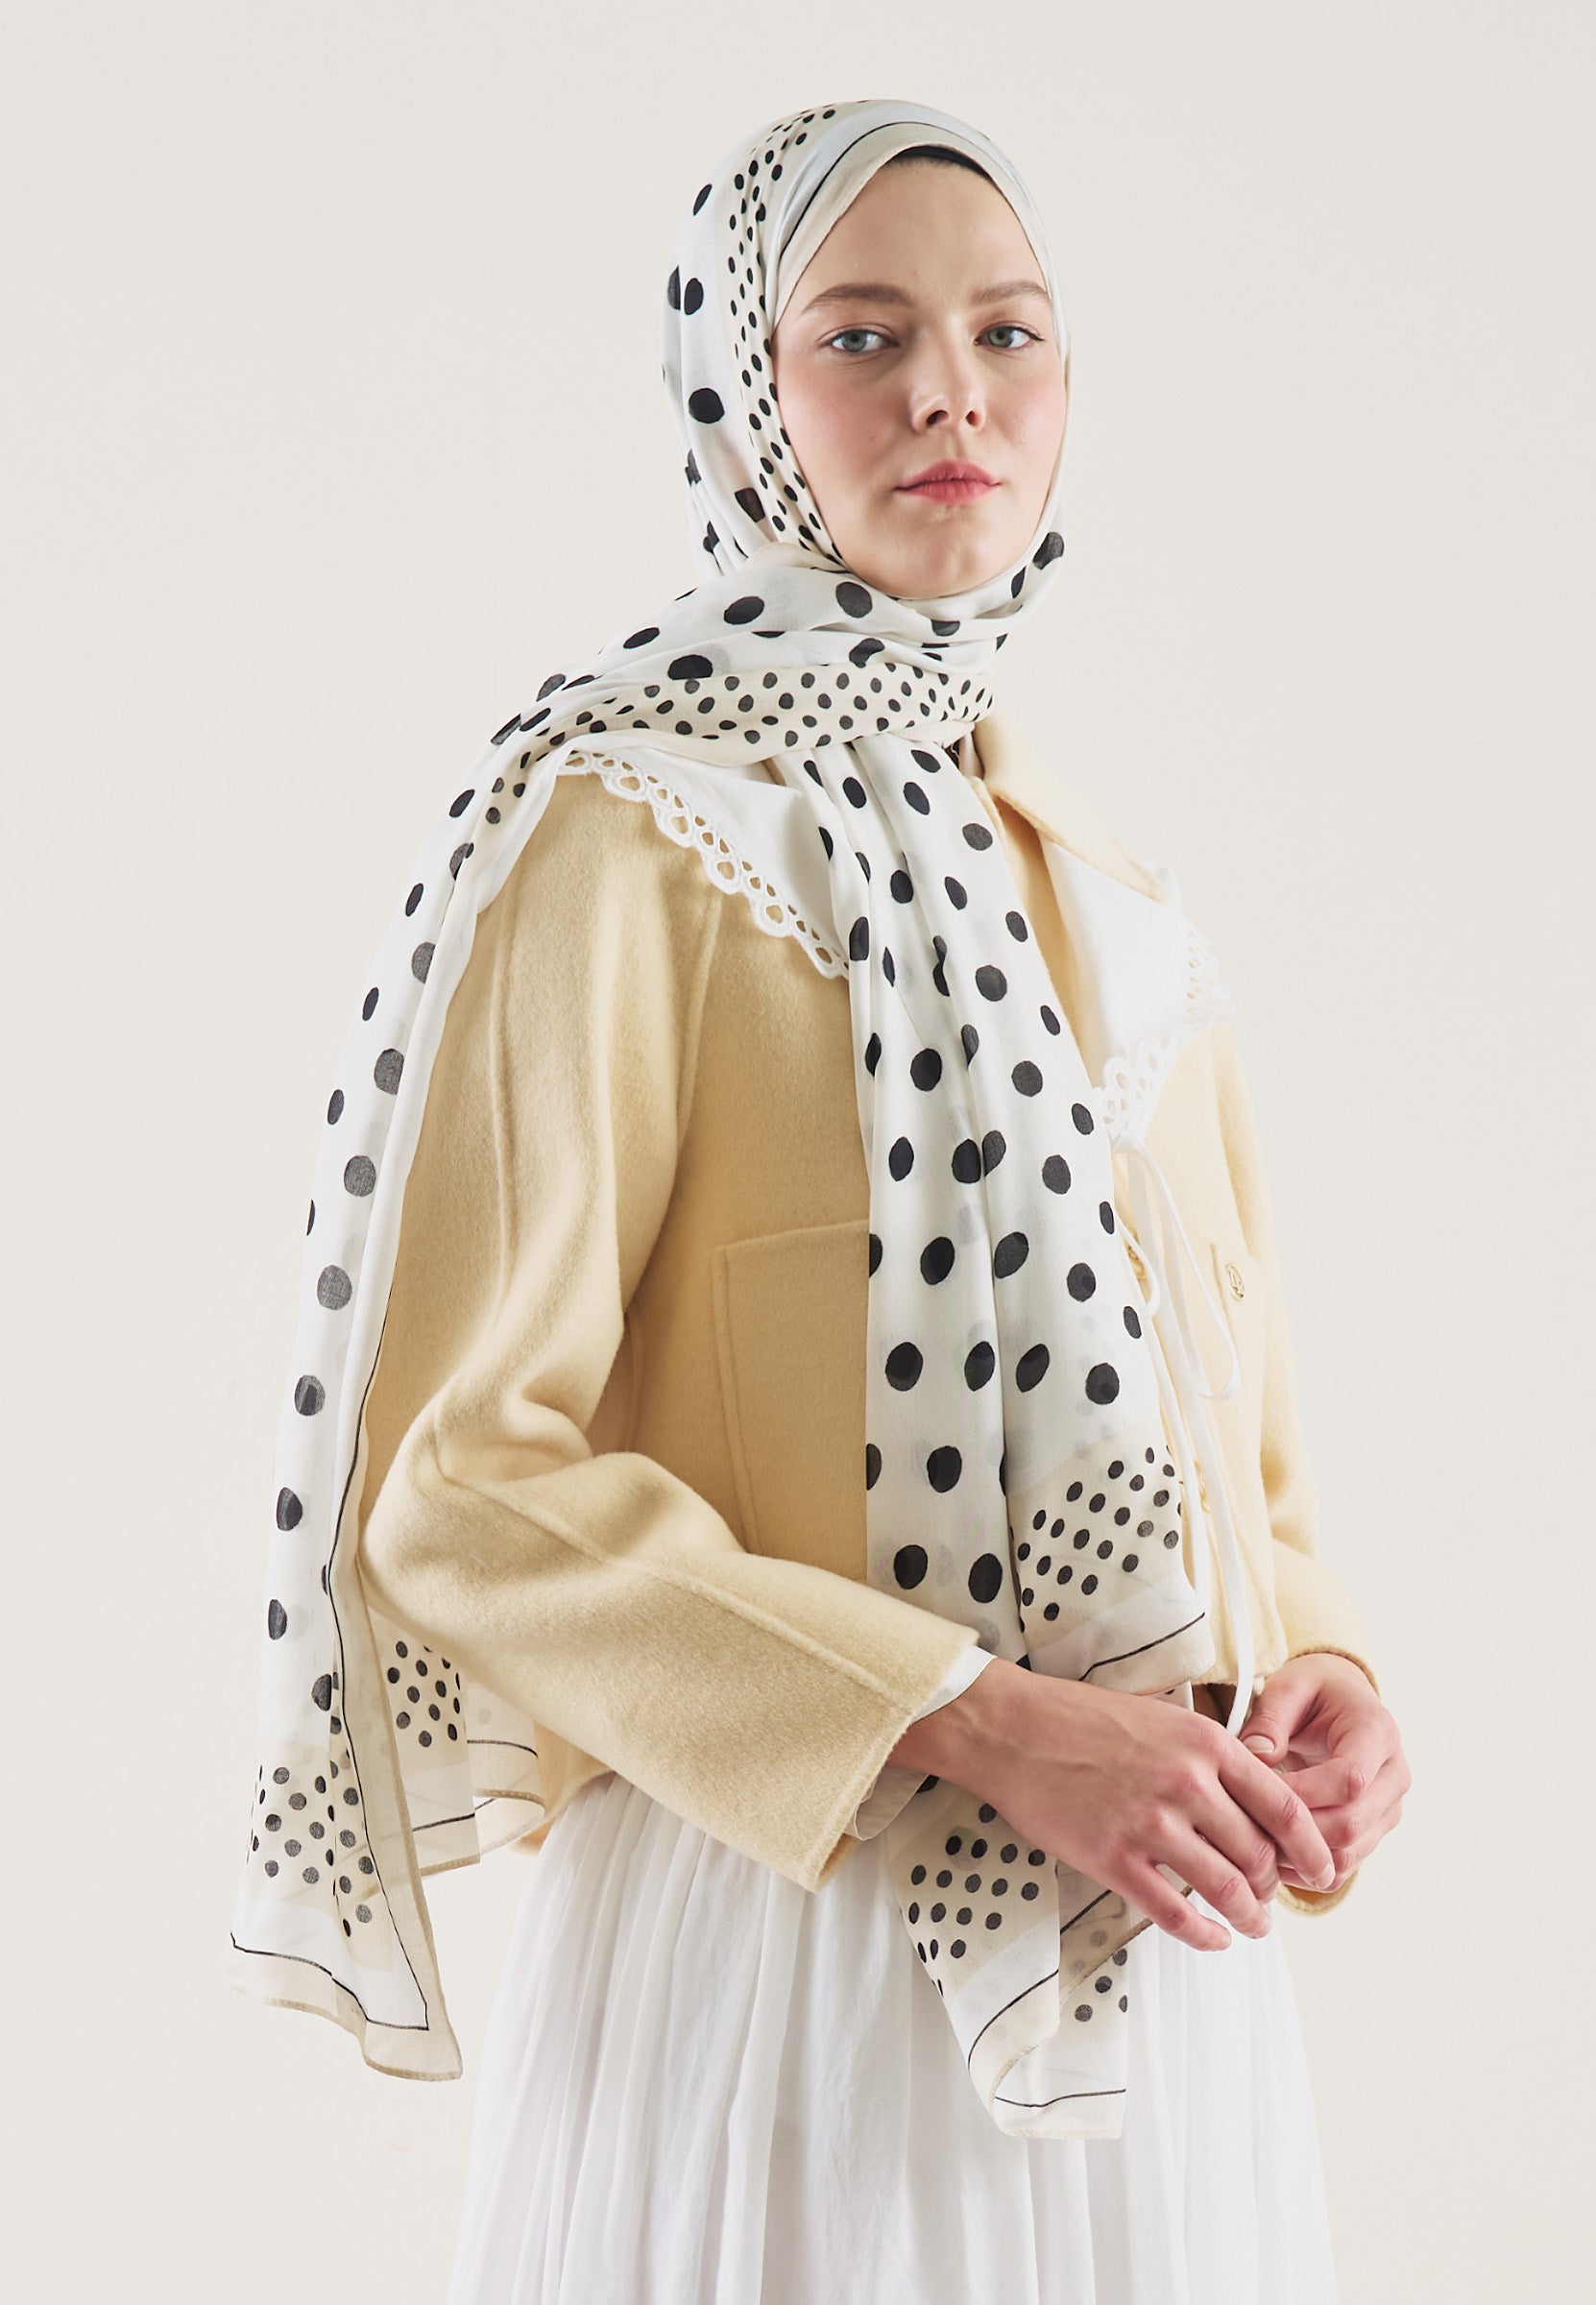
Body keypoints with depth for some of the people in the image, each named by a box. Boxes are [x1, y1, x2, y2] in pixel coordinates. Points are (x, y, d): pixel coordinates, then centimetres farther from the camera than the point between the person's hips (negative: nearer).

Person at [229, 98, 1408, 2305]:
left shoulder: (1115, 895, 12)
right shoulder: (630, 844, -9)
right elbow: (464, 1476, -15)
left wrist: (1315, 1667, -1)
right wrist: (971, 1718, -20)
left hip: (1155, 1950, 6)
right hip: (786, 1938, -6)